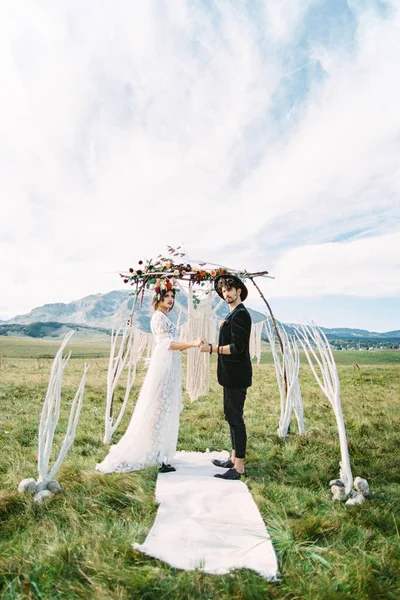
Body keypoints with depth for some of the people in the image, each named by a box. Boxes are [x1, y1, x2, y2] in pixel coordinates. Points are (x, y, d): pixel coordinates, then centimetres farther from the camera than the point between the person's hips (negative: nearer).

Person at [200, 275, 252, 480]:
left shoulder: (240, 314, -16)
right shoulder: (234, 314, 15)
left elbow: (237, 347, -22)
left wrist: (211, 349, -18)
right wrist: (213, 346, 11)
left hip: (237, 376, -11)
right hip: (232, 374, 11)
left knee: (235, 418, -3)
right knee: (231, 416, 18)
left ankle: (239, 467, 8)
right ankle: (234, 458, 31)